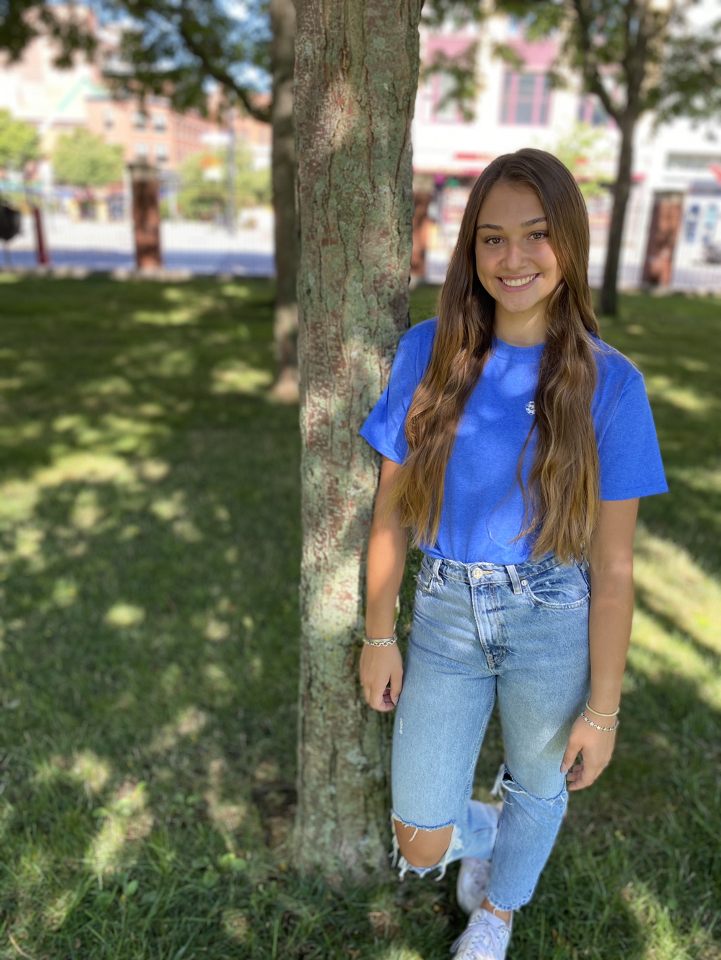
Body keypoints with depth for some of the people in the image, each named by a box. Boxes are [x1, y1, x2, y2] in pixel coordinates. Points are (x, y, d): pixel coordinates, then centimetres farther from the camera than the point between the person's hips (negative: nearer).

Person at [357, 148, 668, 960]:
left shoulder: (607, 381, -11)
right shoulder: (428, 352, -7)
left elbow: (613, 564, -8)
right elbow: (391, 510, 0)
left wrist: (602, 708, -4)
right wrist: (378, 635, 2)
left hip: (554, 623, -1)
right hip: (444, 617, 1)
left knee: (537, 786, 22)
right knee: (419, 843, 7)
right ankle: (483, 835, 46)